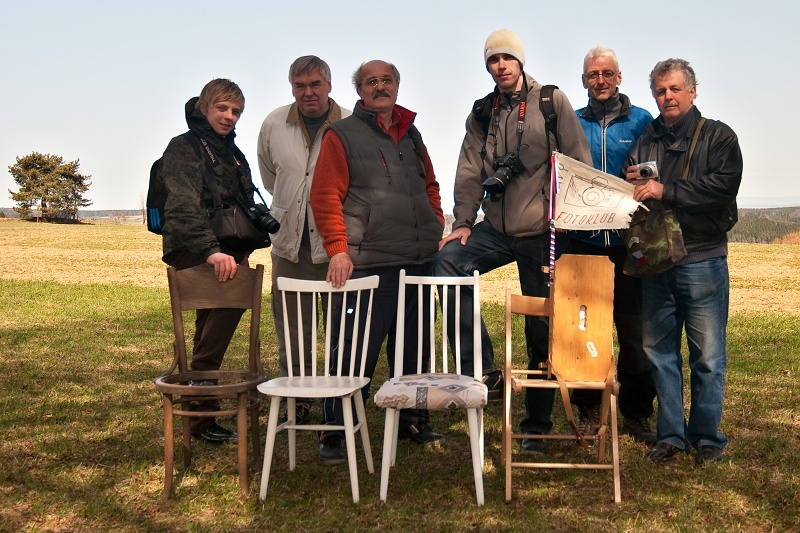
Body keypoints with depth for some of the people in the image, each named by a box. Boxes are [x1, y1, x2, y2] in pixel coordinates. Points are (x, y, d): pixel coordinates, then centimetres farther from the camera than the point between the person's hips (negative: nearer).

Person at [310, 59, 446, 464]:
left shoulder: (411, 135, 19)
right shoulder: (342, 135, 0)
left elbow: (430, 187, 27)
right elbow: (325, 196, -7)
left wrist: (438, 231, 14)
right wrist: (338, 250, -16)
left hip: (418, 262, 6)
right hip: (367, 264, -6)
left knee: (414, 347, 13)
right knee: (356, 352, -5)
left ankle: (412, 420, 27)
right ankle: (334, 431, 7)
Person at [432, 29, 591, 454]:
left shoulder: (552, 101, -1)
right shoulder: (482, 113, 11)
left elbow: (578, 161, -2)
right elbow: (470, 171, 6)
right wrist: (463, 222, -4)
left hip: (543, 232, -3)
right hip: (497, 228, 4)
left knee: (542, 327, 3)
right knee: (447, 260, -24)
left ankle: (536, 426, 17)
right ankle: (482, 371, -17)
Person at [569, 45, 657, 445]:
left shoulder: (641, 121, 7)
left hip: (629, 243, -1)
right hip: (582, 242, 1)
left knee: (635, 330, 2)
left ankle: (637, 412, 16)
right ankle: (588, 409, 19)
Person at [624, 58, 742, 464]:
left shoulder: (718, 137, 3)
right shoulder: (644, 143, 16)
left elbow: (724, 186, -14)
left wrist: (665, 191, -19)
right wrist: (630, 184, -5)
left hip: (703, 260, -4)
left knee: (707, 354, 0)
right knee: (659, 350, 7)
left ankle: (707, 437, 14)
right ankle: (670, 434, 18)